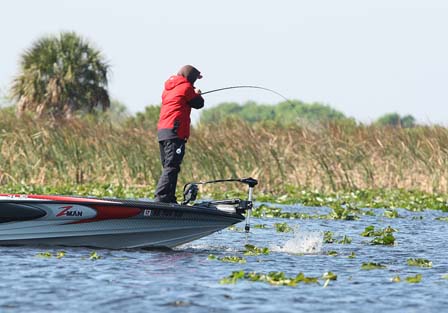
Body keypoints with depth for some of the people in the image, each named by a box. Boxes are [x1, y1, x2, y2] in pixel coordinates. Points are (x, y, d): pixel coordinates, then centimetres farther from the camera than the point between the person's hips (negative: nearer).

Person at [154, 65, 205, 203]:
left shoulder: (168, 87, 21)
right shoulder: (186, 87, -3)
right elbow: (199, 104, 4)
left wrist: (194, 94, 24)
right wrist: (197, 94, 25)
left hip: (162, 131, 9)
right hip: (175, 131, -9)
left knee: (168, 167, 12)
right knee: (171, 167, -13)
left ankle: (169, 199, 12)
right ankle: (161, 198, -23)